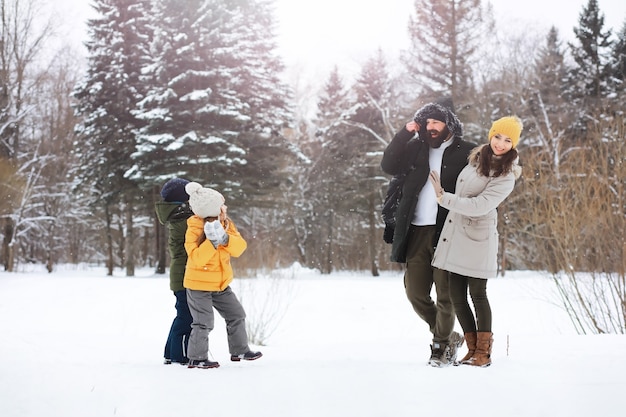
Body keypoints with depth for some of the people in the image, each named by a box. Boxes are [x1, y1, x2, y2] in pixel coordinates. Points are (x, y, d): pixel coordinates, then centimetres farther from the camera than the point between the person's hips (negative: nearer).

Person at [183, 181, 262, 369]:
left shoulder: (226, 224, 0)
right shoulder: (194, 230, -19)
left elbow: (240, 248, -11)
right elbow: (197, 259, -30)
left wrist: (226, 238, -29)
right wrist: (212, 242, -37)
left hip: (221, 284, 7)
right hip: (199, 285, -7)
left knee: (236, 315, 12)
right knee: (204, 322, -10)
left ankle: (239, 350, 24)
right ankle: (197, 358, 0)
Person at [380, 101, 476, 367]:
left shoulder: (466, 153, 1)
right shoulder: (415, 148, 13)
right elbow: (389, 166, 3)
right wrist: (405, 133, -2)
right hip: (417, 232, 4)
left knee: (445, 295, -1)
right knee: (415, 293, 6)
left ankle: (441, 347, 17)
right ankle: (448, 337, 25)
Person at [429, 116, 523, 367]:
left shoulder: (506, 176, -13)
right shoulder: (477, 156, 10)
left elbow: (480, 205, -21)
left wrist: (443, 197, -19)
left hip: (477, 236, -7)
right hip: (454, 233, 7)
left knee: (477, 294, -1)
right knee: (456, 295, 6)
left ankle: (483, 353, 8)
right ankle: (473, 348, 15)